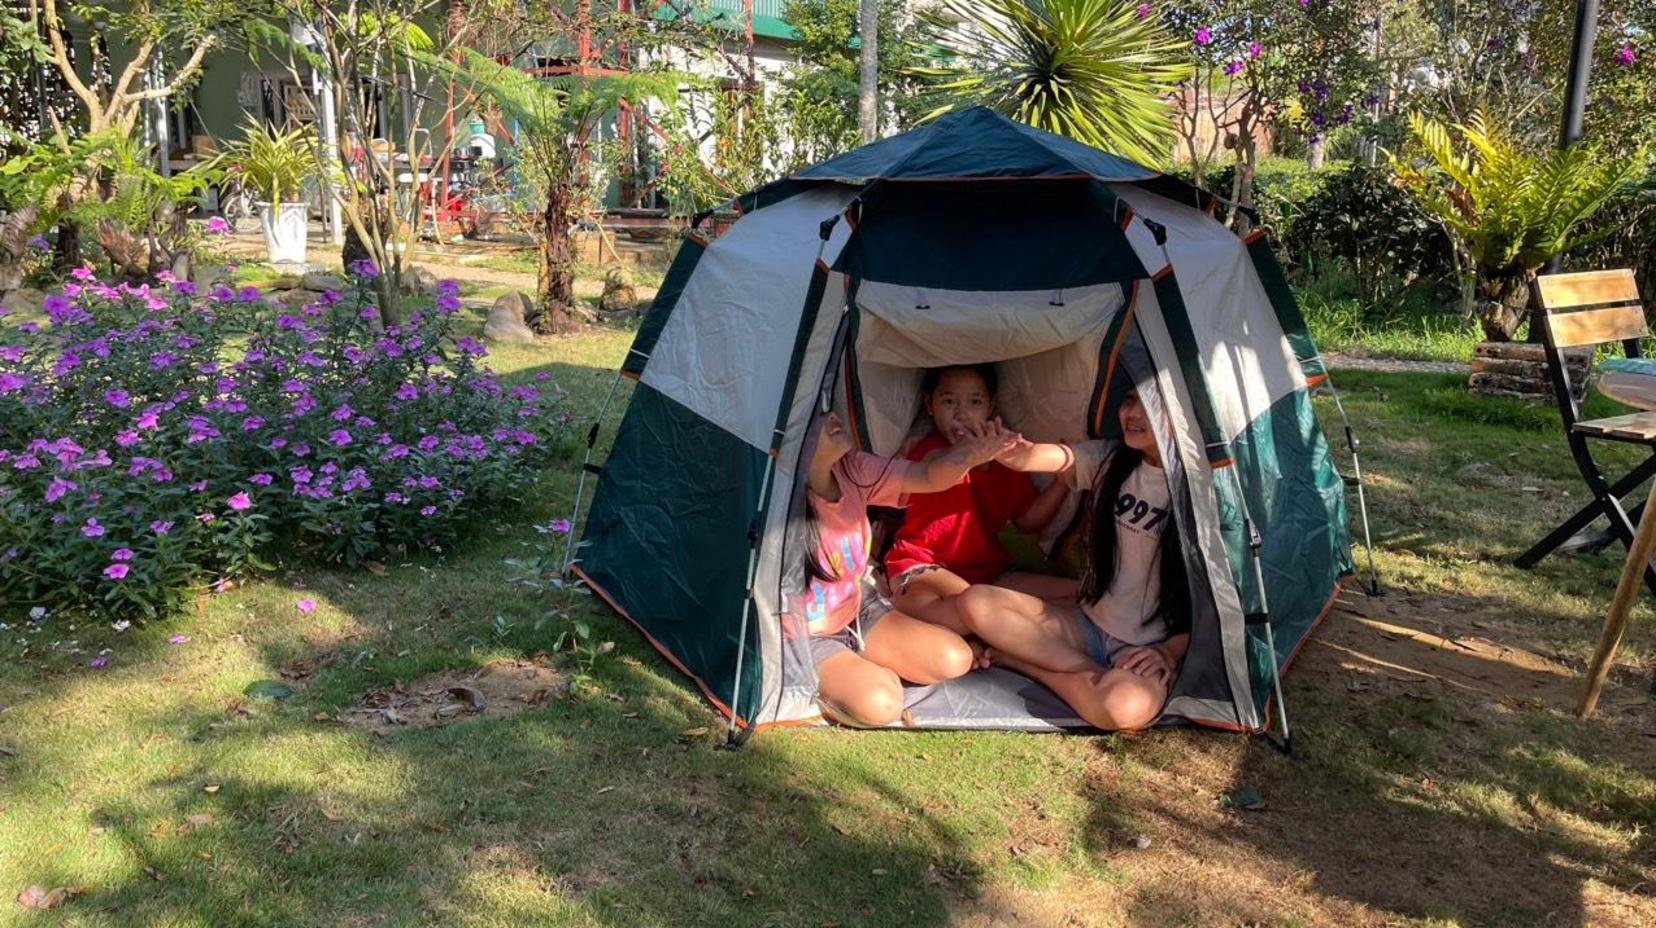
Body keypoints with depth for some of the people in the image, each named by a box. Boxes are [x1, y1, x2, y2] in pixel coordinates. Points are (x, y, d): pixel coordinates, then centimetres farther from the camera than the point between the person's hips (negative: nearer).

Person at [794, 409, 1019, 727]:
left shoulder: (852, 471, -12)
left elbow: (927, 477, -14)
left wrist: (965, 456, -33)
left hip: (859, 609, 7)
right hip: (809, 637, -7)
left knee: (954, 660, -3)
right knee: (879, 705, -27)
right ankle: (819, 681, 2)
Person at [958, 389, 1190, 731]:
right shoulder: (1108, 460, 0)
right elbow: (1056, 458, -21)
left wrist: (1172, 651, -17)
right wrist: (1021, 456, -44)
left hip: (1145, 652, -4)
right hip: (1088, 625, 5)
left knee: (1129, 706, -39)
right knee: (976, 603, -13)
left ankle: (1018, 657, -12)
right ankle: (1095, 674, -13)